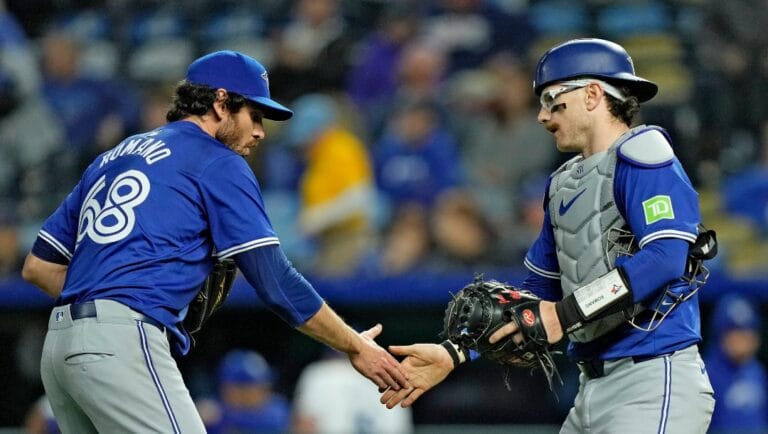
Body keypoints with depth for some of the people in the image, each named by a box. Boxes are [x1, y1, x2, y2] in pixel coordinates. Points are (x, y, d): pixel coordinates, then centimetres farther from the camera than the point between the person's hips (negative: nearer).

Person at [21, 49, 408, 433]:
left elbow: (37, 266, 22)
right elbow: (274, 281, -2)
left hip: (58, 346, 8)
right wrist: (355, 347, 6)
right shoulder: (219, 163, 4)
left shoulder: (112, 159, 26)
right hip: (123, 345, -8)